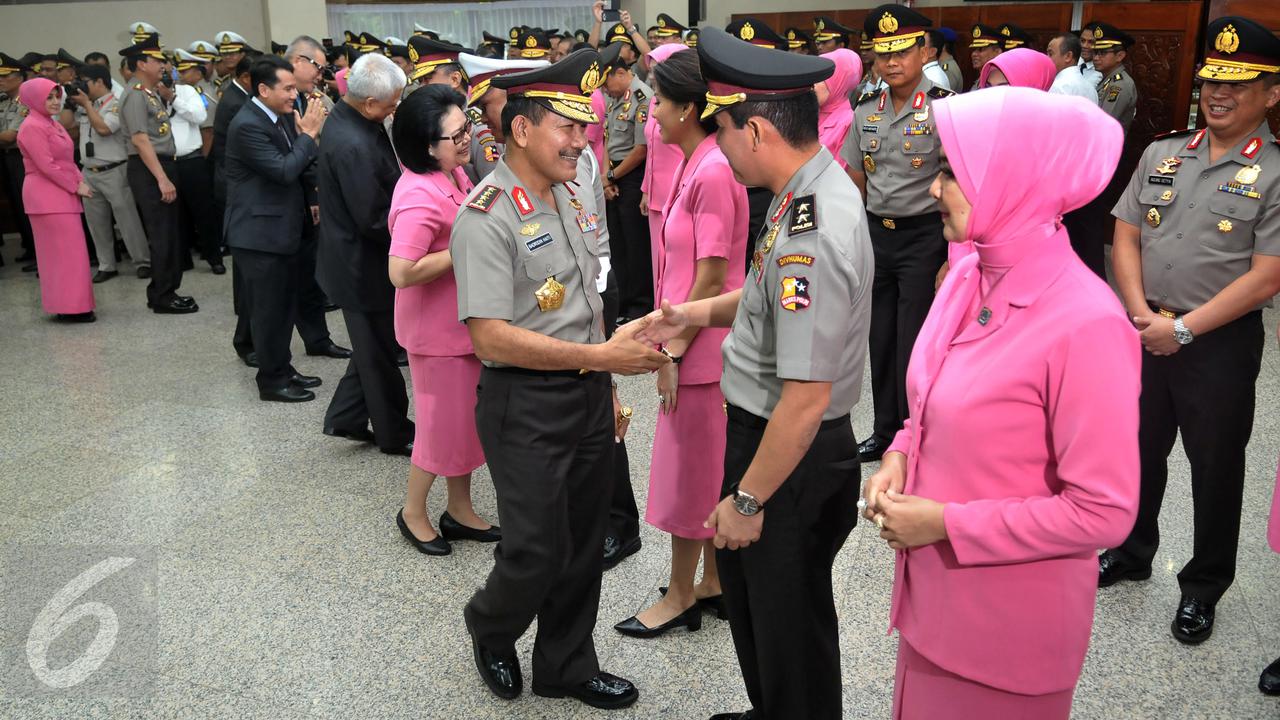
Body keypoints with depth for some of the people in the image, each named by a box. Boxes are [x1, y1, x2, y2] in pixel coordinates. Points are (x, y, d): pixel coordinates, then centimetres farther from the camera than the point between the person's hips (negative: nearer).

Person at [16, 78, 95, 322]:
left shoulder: (53, 124, 16)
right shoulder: (32, 127, -13)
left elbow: (67, 160, 16)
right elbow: (46, 166, -19)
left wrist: (80, 182, 0)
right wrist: (76, 187, -13)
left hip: (61, 195, 9)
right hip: (46, 196, -9)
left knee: (60, 251, 12)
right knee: (65, 251, -8)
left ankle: (66, 304, 18)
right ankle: (70, 307, -4)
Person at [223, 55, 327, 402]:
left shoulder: (283, 116, 7)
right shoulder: (247, 125, -19)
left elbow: (300, 164, 18)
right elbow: (284, 170, -25)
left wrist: (312, 200, 6)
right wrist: (308, 134, -18)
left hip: (283, 227, 9)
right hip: (260, 231, -9)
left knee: (285, 303, 16)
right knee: (268, 308, 1)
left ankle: (283, 368, 29)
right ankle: (272, 381, 13)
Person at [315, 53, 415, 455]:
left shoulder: (347, 117, 2)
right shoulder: (353, 145, -29)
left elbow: (381, 183, 10)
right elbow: (373, 220, -26)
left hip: (356, 258, 9)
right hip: (364, 266, -9)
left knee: (374, 347, 23)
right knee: (381, 354, 8)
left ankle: (344, 419, 34)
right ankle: (394, 435, 26)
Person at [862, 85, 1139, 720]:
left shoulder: (1086, 324, -25)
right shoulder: (967, 274, -1)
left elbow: (1103, 512, -22)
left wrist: (947, 524, -20)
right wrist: (900, 454, -4)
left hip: (1012, 617, -7)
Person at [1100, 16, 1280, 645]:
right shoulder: (1162, 154, 6)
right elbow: (1125, 239, 5)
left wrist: (1182, 329, -16)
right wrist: (1143, 314, -8)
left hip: (1221, 342, -4)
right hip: (1145, 330, 4)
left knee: (1215, 468, 10)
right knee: (1139, 449, 17)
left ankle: (1202, 588, 28)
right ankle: (1131, 553, 38)